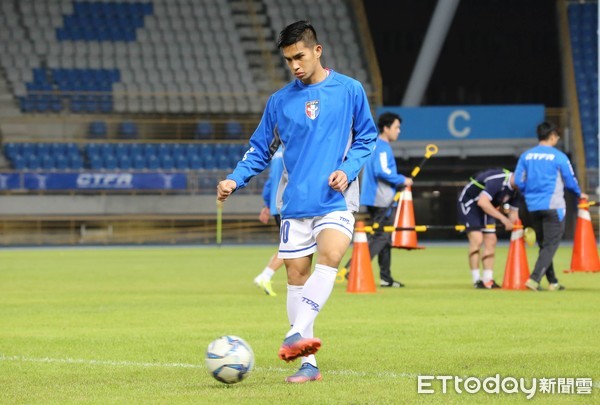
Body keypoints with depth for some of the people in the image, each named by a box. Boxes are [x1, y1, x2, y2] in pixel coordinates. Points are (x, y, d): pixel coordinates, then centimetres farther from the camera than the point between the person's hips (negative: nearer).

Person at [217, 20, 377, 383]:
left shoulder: (349, 90, 2)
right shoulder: (280, 101, 8)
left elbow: (366, 138, 9)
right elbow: (260, 150, 13)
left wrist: (348, 170, -9)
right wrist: (235, 180, -3)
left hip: (336, 199, -3)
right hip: (295, 201, 3)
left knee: (330, 255, -28)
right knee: (297, 275, 2)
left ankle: (297, 335, -36)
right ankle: (308, 363, 7)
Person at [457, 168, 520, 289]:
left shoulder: (515, 191, -6)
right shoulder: (498, 181, -34)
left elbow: (513, 213, 3)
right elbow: (482, 202, -42)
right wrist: (503, 218, -39)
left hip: (485, 207, 9)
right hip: (469, 202, -9)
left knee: (491, 240, 2)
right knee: (477, 238, -18)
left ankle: (488, 280, 6)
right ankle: (476, 280, -14)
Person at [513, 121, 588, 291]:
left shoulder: (526, 156, 4)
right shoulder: (559, 157, -8)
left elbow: (518, 181, 4)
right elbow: (570, 180, 0)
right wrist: (579, 194, 19)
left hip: (533, 207, 6)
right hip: (553, 206, -5)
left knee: (544, 245, 16)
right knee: (550, 245, -3)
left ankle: (552, 282, 19)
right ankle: (534, 279, -18)